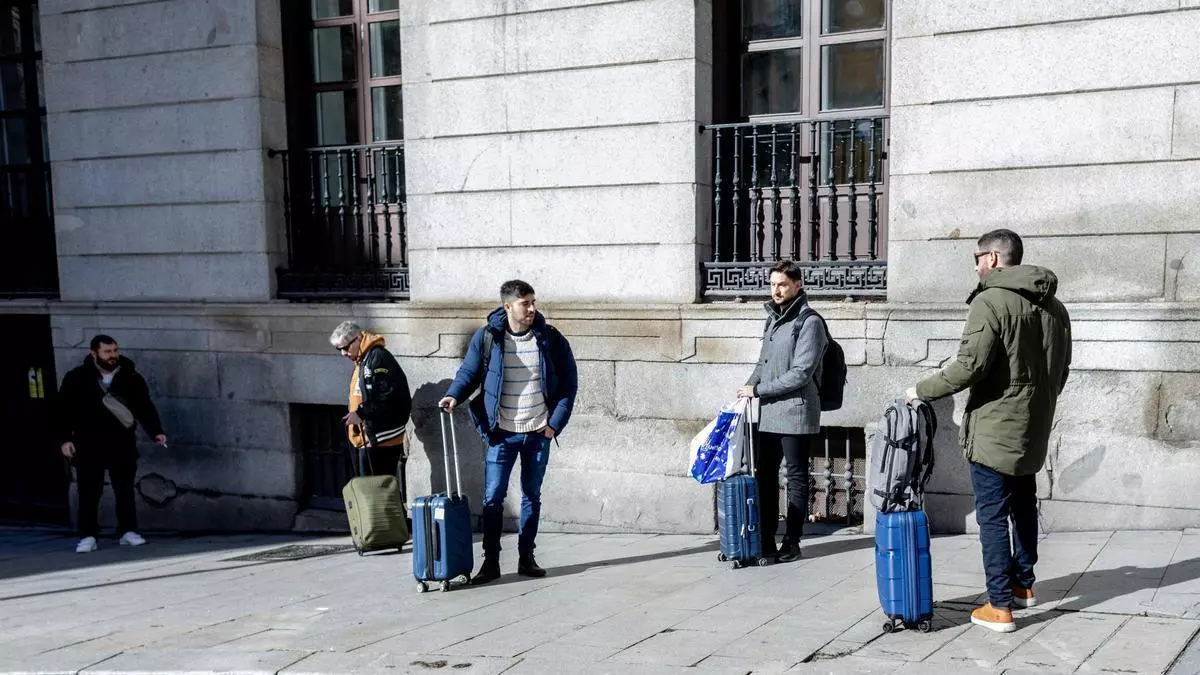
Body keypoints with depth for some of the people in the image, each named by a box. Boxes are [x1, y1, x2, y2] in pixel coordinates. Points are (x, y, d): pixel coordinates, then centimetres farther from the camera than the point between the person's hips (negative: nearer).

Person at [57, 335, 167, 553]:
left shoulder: (131, 377, 2)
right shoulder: (77, 378, -3)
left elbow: (145, 407, 3)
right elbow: (64, 410, -1)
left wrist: (156, 432, -6)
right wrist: (65, 439, -6)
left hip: (122, 443, 1)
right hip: (89, 445, -1)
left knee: (125, 490, 6)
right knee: (89, 492, 3)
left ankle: (128, 531, 15)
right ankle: (88, 536, 10)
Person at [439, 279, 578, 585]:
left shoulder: (550, 338, -3)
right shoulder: (486, 337, -6)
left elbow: (569, 381, 2)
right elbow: (469, 372, 3)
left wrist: (556, 423, -3)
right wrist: (453, 395, -18)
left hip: (538, 433, 2)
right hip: (502, 433, -1)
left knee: (532, 497, 11)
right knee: (493, 498, -2)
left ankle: (526, 558, 23)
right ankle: (490, 561, 8)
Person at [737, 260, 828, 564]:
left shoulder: (809, 322, -9)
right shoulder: (772, 319, 16)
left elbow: (801, 374, -16)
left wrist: (758, 389, -13)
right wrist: (749, 385, 5)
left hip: (795, 413, -8)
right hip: (768, 414, 8)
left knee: (796, 478, 3)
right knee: (764, 476, 9)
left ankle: (791, 544, 10)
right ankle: (765, 541, 17)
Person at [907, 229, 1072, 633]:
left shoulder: (990, 301, -16)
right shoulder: (1053, 306, 10)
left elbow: (970, 365, -23)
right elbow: (1061, 369, 17)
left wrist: (923, 391, -12)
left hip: (994, 429, -8)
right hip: (1034, 430, 8)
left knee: (992, 515, -1)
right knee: (1023, 506, 22)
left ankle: (1000, 606, 1)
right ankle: (1023, 584, 36)